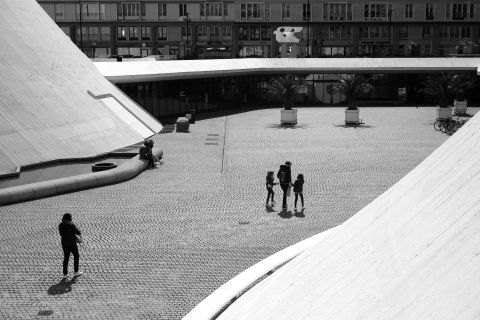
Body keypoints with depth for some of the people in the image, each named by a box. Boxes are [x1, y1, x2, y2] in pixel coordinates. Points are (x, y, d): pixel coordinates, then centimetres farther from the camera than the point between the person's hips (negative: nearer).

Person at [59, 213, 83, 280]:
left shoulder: (60, 225, 2)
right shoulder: (71, 224, -17)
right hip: (72, 243, -6)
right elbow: (77, 232, -13)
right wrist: (80, 233, 12)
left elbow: (61, 234, 13)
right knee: (76, 256, 13)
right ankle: (76, 272, 18)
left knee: (66, 258, 14)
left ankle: (65, 274, 12)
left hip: (64, 243, 6)